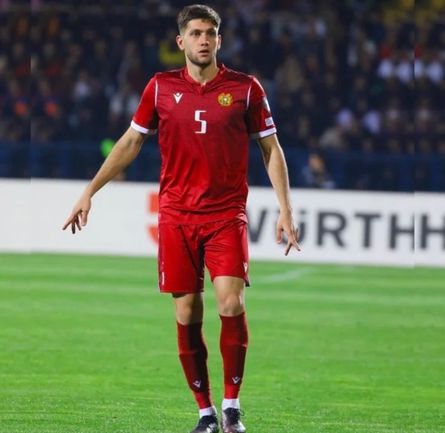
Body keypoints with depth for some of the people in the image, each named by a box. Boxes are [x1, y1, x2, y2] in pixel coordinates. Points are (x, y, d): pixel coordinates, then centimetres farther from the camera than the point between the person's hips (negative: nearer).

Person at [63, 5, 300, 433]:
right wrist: (89, 192, 12)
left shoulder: (245, 88, 1)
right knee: (187, 314, 0)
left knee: (230, 305, -17)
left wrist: (285, 209, 0)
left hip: (227, 215, -2)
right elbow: (130, 142, 14)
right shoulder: (161, 87, 5)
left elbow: (271, 149, 7)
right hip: (176, 216, 2)